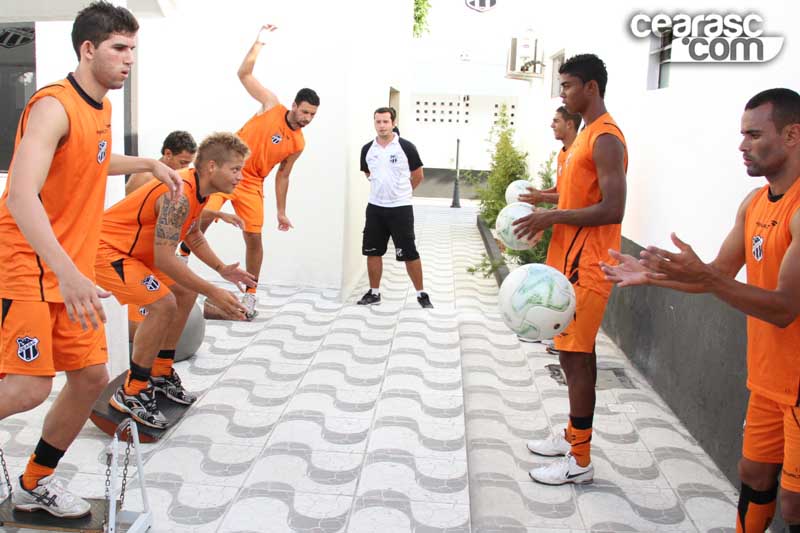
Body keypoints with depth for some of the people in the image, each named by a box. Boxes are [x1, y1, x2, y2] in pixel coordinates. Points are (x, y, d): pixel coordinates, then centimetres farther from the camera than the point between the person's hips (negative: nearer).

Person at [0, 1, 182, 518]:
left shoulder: (101, 106, 10)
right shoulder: (54, 106, -18)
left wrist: (149, 163, 28)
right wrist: (66, 271, -41)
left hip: (73, 271, 9)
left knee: (91, 376, 8)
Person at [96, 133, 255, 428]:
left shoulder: (198, 188, 2)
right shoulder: (179, 195, -30)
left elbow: (193, 235, 19)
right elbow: (164, 259, -34)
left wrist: (221, 268, 7)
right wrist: (213, 293, -31)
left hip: (134, 249, 11)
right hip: (105, 249, -11)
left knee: (185, 292, 13)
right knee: (163, 303, -23)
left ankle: (161, 373, 22)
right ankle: (131, 393, -10)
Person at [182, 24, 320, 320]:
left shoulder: (298, 144, 2)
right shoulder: (271, 105, -6)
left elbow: (282, 176, 10)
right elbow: (244, 74, -9)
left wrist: (281, 211, 10)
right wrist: (259, 43, -17)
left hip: (252, 183, 3)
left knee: (254, 237, 1)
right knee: (204, 217, -20)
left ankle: (250, 295, 14)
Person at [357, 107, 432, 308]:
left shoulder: (406, 147, -9)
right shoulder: (367, 149, 3)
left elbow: (418, 175, 1)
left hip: (401, 208, -4)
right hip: (375, 207, 4)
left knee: (409, 253, -1)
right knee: (372, 251, 8)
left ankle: (421, 294, 11)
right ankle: (374, 292, 21)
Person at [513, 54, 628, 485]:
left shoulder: (606, 138, -15)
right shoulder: (587, 134, 16)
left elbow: (612, 209, -23)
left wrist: (553, 218, -19)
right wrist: (546, 203, 10)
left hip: (585, 265, -10)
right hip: (569, 259, 10)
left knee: (576, 356, -5)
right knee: (572, 353, 16)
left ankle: (580, 461, 4)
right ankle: (573, 436, 29)